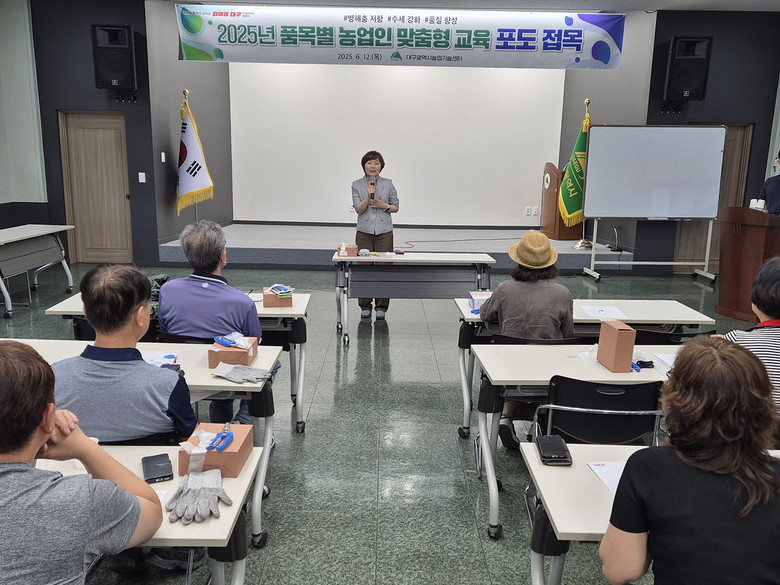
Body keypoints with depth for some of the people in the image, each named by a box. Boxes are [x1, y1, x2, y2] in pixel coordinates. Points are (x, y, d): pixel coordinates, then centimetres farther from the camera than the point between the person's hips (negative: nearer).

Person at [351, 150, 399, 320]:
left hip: (384, 232, 0)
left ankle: (381, 307, 12)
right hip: (364, 232, 0)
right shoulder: (357, 185, 2)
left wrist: (384, 206, -11)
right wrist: (368, 196, -21)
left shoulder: (388, 184, 3)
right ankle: (365, 307, 16)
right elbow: (358, 209, -6)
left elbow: (396, 207, 8)